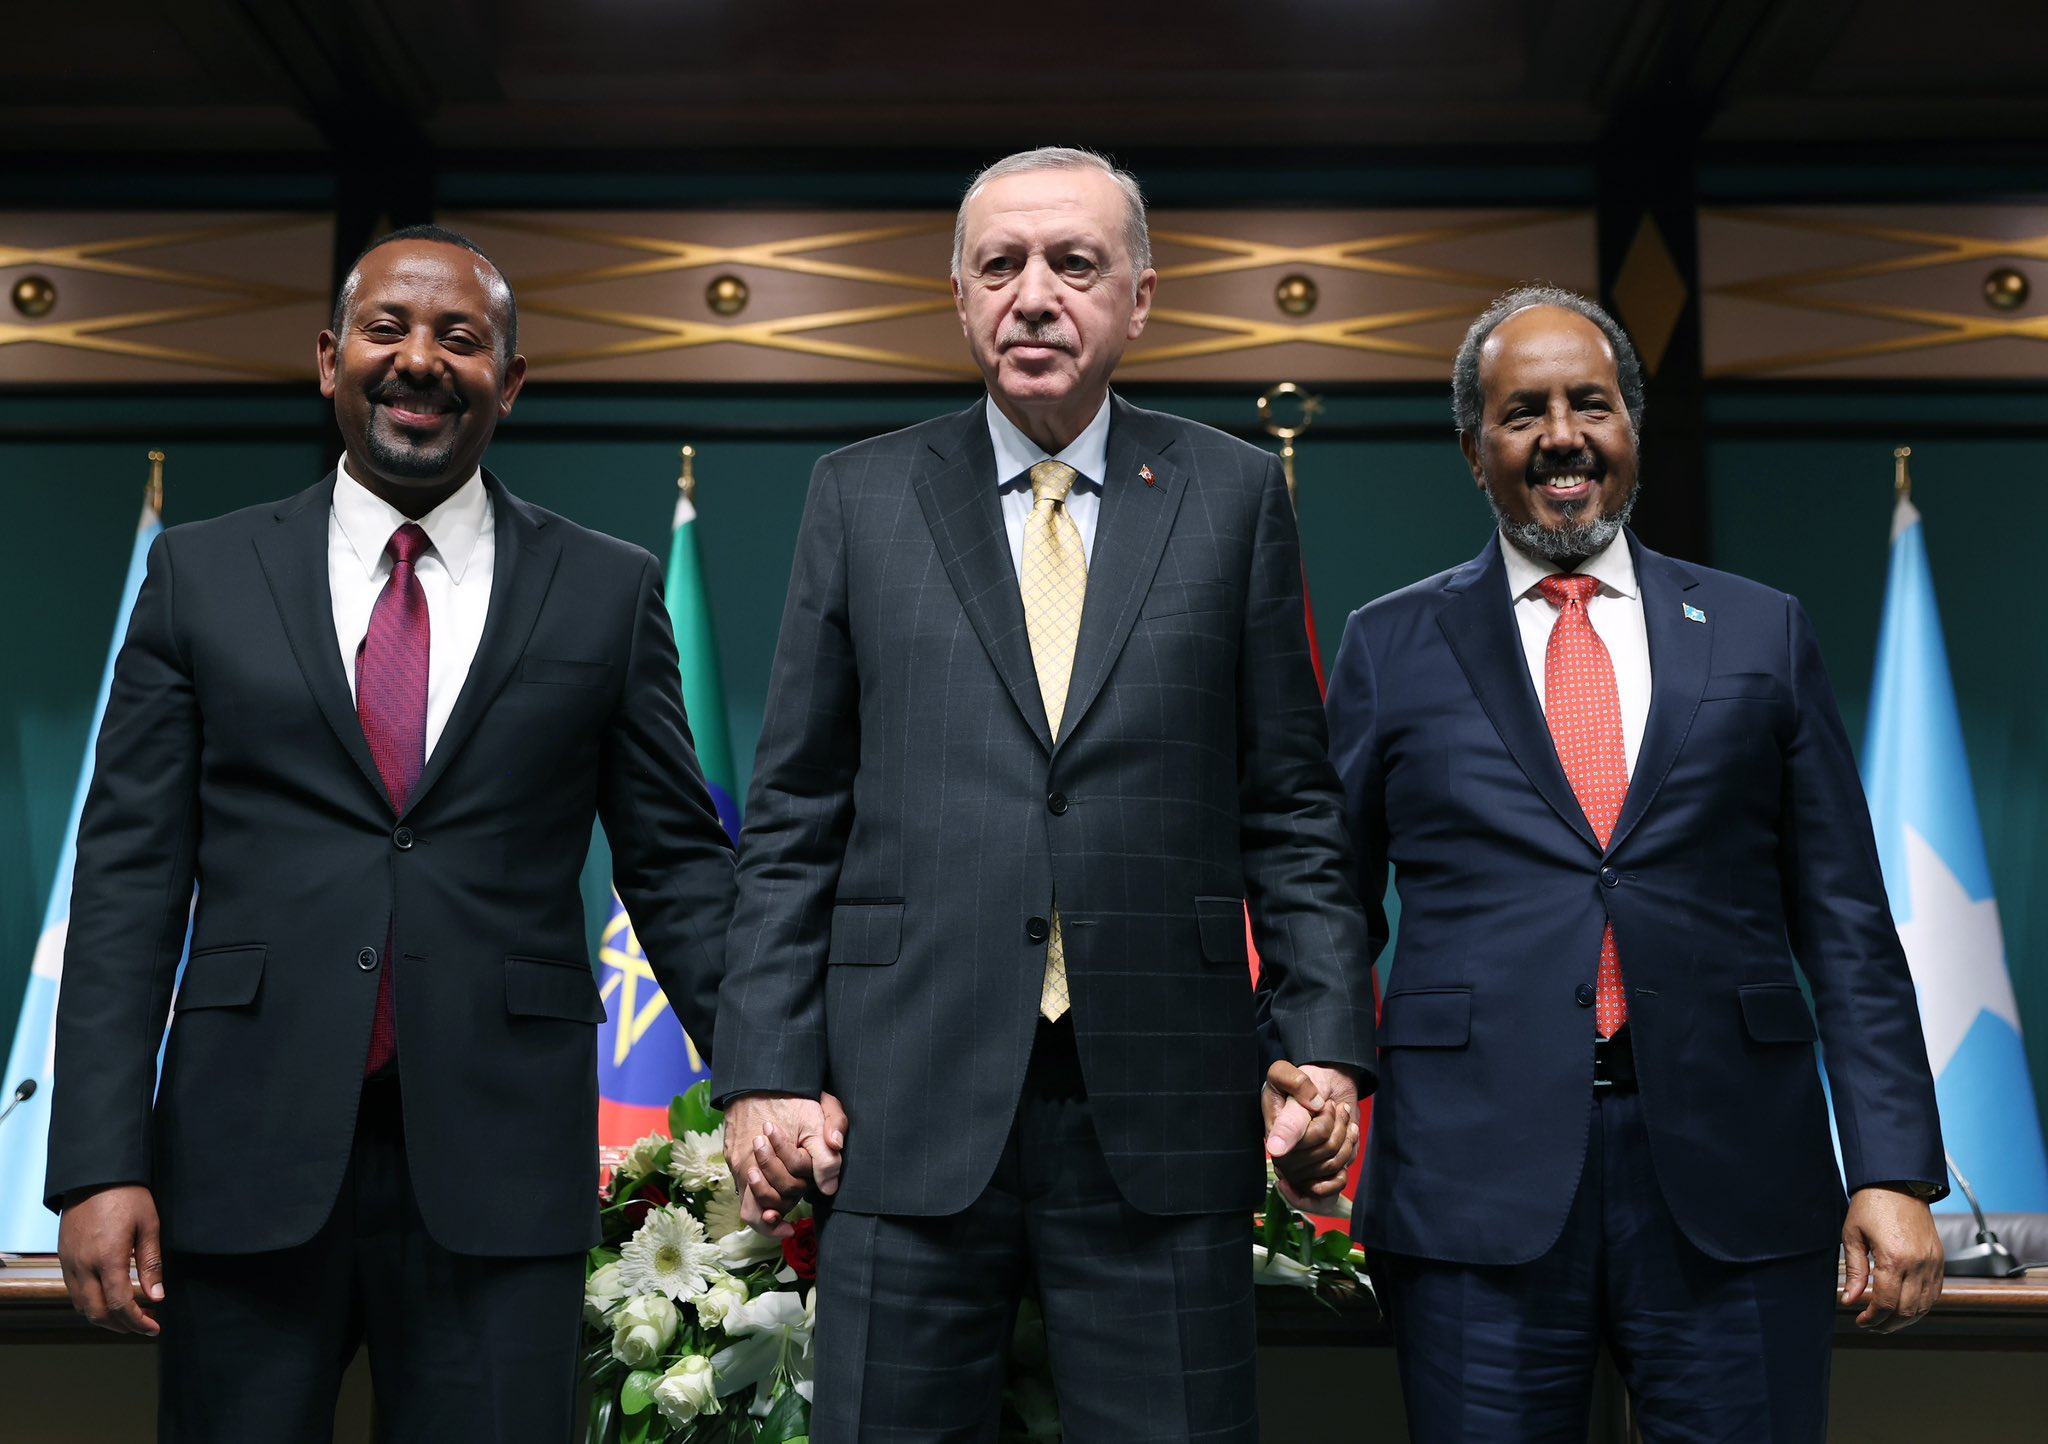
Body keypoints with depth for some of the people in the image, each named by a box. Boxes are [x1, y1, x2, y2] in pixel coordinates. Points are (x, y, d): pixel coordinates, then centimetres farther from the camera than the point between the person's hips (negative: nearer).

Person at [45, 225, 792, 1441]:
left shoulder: (609, 593, 5)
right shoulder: (201, 575, 7)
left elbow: (677, 862, 5)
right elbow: (130, 875, 3)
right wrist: (102, 1161, -4)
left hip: (500, 1160, 0)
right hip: (248, 1154, 1)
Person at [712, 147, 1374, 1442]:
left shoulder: (1234, 495, 8)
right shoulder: (861, 497, 8)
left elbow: (1291, 801, 7)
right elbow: (796, 813, 7)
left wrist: (1328, 1035, -3)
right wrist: (766, 1066, 0)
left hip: (1159, 1106, 0)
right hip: (913, 1103, 1)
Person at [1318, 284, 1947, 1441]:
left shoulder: (1764, 635, 10)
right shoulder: (1394, 647, 8)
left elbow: (1846, 922, 7)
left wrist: (1895, 1172, 0)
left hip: (1733, 1180, 1)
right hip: (1477, 1176, -1)